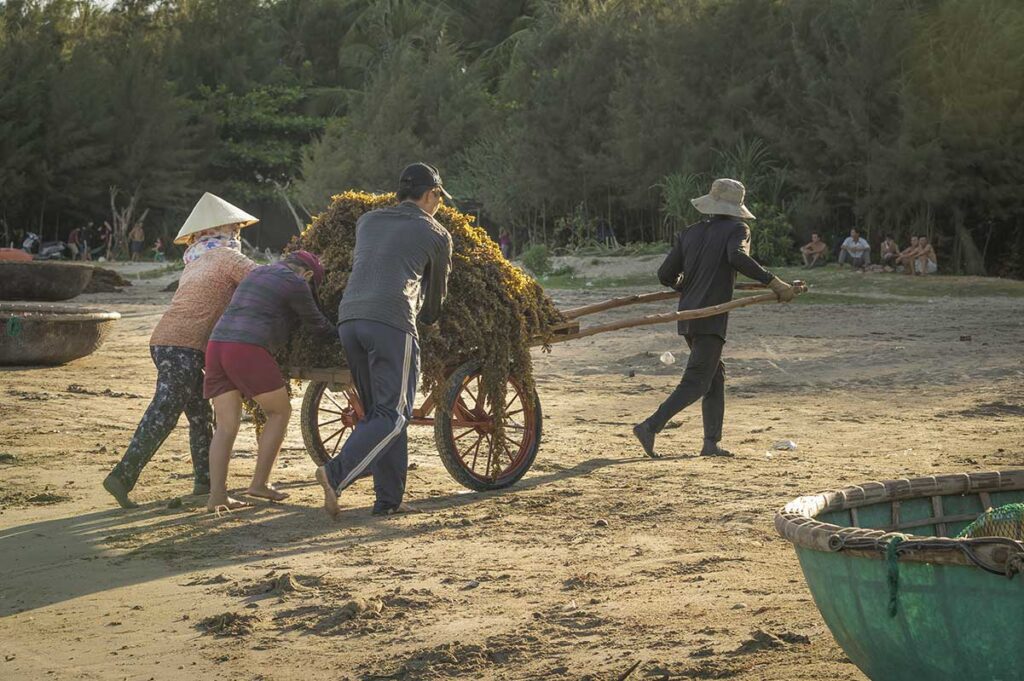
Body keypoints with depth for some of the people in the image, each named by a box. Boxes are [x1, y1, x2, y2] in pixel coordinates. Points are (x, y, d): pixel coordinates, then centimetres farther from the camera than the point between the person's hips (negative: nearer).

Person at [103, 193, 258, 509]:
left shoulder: (195, 264, 25)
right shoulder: (228, 257, 0)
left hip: (165, 342, 9)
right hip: (183, 347, -9)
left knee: (200, 415, 14)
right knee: (162, 415, -11)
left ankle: (205, 480, 16)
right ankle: (122, 477, -14)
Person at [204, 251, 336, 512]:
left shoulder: (258, 272, 28)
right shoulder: (295, 283, 3)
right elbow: (316, 323, 12)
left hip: (216, 344, 8)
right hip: (248, 350, -8)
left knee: (226, 425, 7)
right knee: (280, 412, 9)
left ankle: (217, 496, -2)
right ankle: (259, 483, 6)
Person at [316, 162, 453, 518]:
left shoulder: (367, 221, 26)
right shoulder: (436, 235, 14)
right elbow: (436, 291, 24)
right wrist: (429, 321, 45)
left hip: (348, 318, 6)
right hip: (392, 322, -6)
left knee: (377, 412, 12)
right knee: (393, 415, -4)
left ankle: (388, 499, 8)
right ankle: (336, 473, -23)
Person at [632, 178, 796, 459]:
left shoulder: (689, 233, 12)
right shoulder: (736, 229, -3)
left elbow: (665, 274, 10)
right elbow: (738, 257, -25)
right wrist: (774, 283, -26)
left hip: (687, 316, 7)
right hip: (711, 319, -7)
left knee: (715, 375, 18)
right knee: (696, 382, -4)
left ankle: (711, 442, 14)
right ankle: (650, 426, -15)